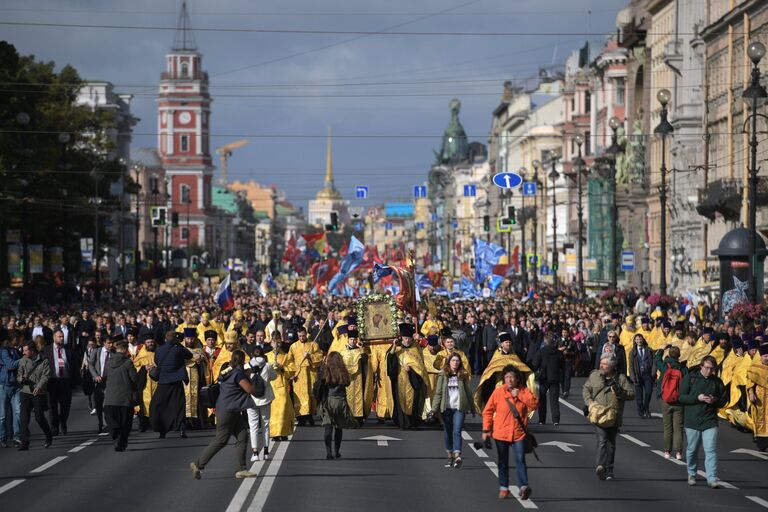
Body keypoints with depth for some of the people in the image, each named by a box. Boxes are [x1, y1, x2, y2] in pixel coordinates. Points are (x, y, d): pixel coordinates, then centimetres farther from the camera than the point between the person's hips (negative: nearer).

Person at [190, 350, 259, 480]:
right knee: (221, 440, -4)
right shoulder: (238, 373, -17)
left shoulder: (229, 371, 12)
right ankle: (198, 464, 4)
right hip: (227, 411, -10)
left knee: (243, 437, 6)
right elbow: (250, 389, -14)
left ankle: (242, 469, 6)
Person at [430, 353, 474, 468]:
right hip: (446, 408, 2)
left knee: (457, 432, -13)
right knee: (448, 433, 9)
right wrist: (435, 408, -5)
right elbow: (438, 392, 2)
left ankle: (457, 456, -24)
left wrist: (471, 407, 8)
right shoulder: (443, 375, 4)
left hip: (459, 408, -2)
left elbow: (468, 392, 8)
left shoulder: (463, 375, 5)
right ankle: (450, 457, 20)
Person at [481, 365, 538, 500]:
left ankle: (524, 486, -20)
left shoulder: (524, 391, -1)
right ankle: (503, 488, 21)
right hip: (501, 433, 1)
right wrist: (486, 430, -2)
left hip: (518, 433, -1)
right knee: (503, 462, 11)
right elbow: (488, 411, 1)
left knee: (520, 460, -15)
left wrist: (519, 396, -22)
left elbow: (534, 404, -16)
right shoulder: (498, 392, -3)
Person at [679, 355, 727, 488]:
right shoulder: (690, 378, 0)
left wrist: (715, 400, -10)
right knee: (692, 450, 11)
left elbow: (723, 401, 12)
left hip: (710, 422, 1)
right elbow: (681, 397, -4)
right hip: (692, 421, 0)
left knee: (711, 450, -9)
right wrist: (697, 398, -16)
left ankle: (712, 478, -10)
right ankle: (691, 474, 32)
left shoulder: (717, 381, 6)